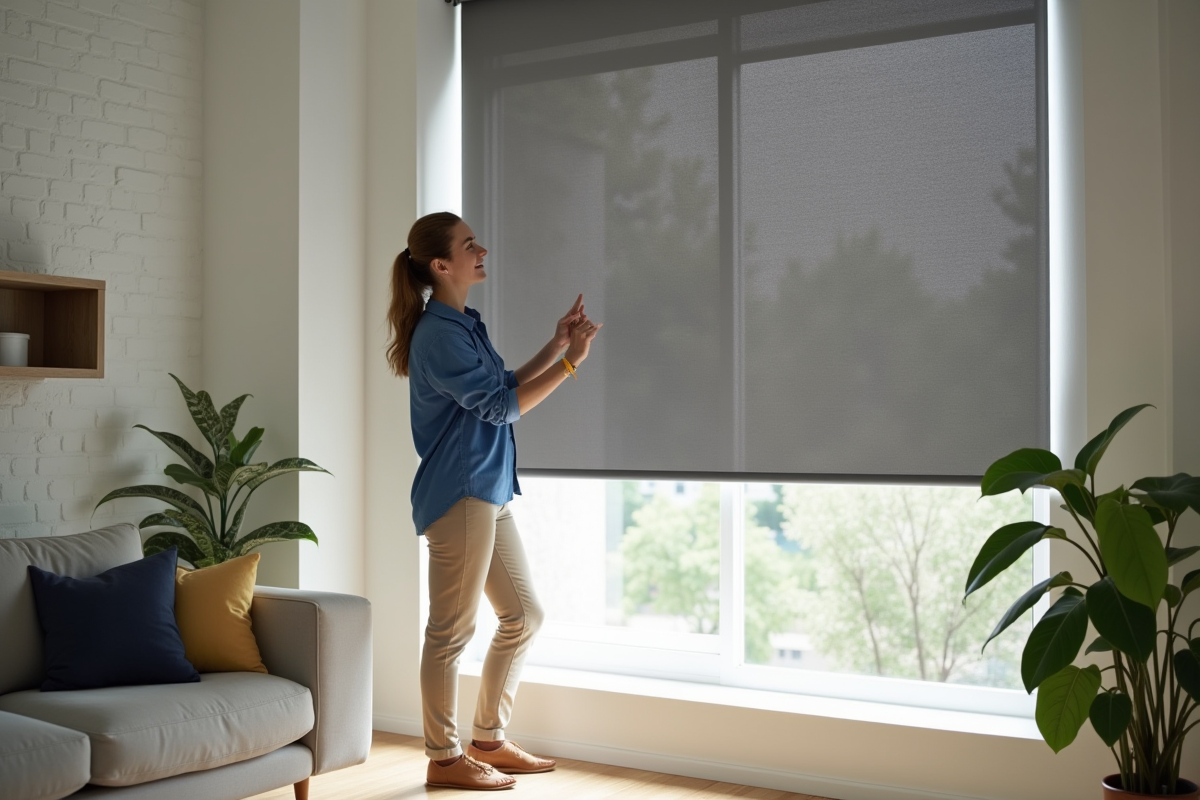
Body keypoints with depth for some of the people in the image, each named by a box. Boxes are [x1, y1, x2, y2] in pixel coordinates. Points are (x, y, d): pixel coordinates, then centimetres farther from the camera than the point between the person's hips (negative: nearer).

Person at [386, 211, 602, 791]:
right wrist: (569, 362, -12)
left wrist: (557, 344, 12)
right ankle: (444, 759, 12)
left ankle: (487, 739, 26)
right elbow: (501, 407, -15)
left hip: (490, 493, 10)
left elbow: (505, 390, 18)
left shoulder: (464, 325, 15)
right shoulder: (438, 334, -16)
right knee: (452, 629, 0)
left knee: (523, 615, 15)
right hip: (457, 495, -10)